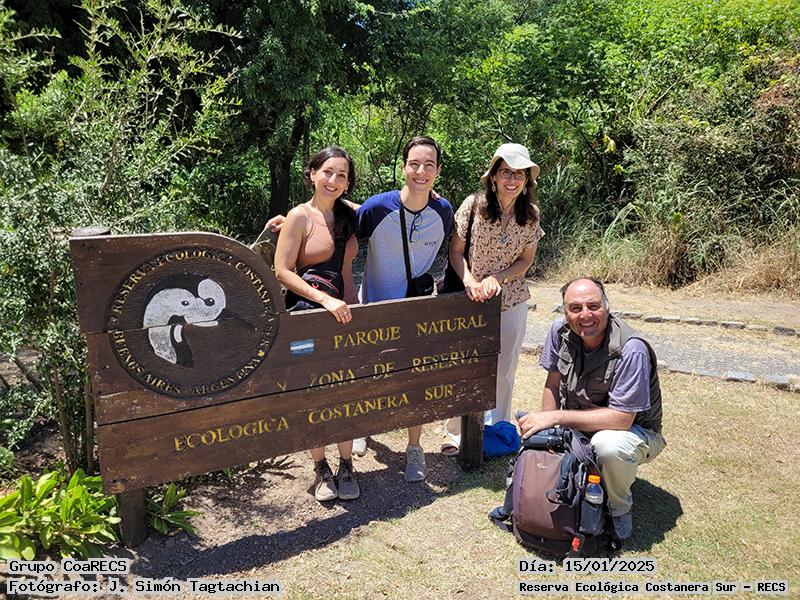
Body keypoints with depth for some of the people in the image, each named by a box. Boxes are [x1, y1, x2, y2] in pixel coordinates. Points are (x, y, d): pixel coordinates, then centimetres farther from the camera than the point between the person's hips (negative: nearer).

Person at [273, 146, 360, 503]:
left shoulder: (350, 215, 7)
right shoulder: (301, 216, -7)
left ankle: (346, 466, 23)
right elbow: (282, 271, -12)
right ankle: (321, 469, 23)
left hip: (345, 311, 4)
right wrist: (325, 299, -20)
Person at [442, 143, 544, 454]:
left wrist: (496, 278, -14)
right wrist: (470, 282, -23)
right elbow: (455, 250, -7)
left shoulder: (531, 213, -3)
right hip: (471, 298, -2)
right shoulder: (474, 204, -12)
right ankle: (457, 433, 25)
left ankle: (498, 430, 34)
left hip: (512, 300, 3)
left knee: (504, 370, 13)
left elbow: (526, 259, 2)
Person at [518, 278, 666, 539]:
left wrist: (555, 417, -31)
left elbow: (621, 419, -30)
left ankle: (620, 509, -4)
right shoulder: (561, 331, -13)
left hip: (635, 430, -5)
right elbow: (552, 385, -3)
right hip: (580, 426, 5)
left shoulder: (631, 350, -30)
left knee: (608, 444, -36)